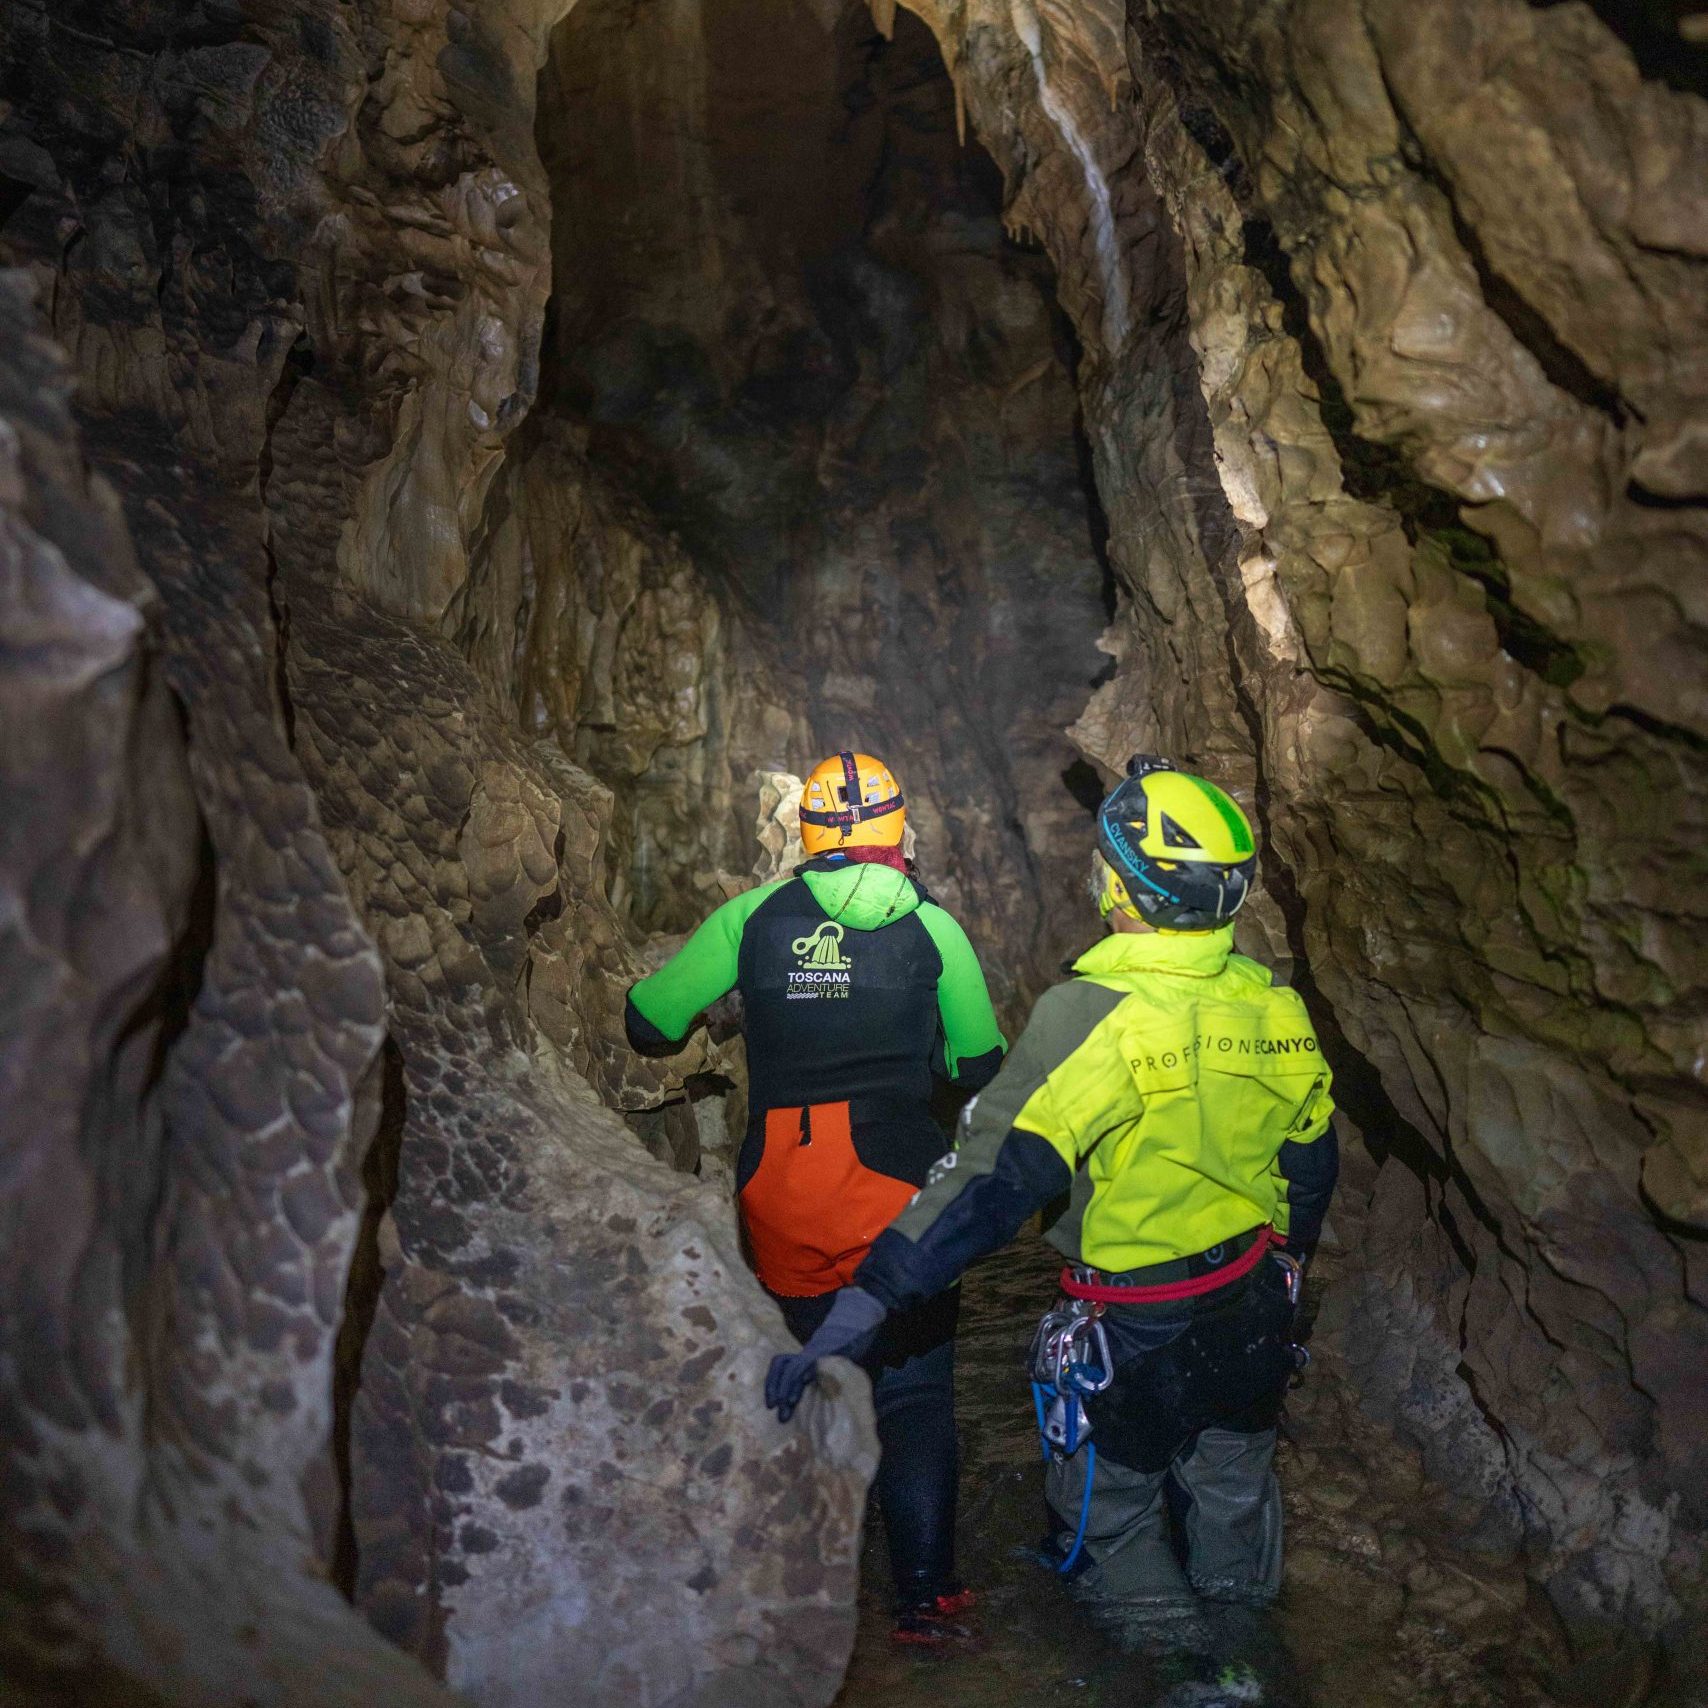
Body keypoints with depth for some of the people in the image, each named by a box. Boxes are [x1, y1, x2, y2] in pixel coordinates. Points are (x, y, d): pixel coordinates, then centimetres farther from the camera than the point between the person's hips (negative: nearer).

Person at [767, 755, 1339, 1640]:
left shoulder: (1094, 1014, -28)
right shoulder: (1275, 1008, -7)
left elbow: (999, 1176, -35)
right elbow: (1311, 1165, 5)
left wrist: (867, 1299, -36)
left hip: (1137, 1329, -6)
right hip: (1255, 1315, 6)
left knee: (1113, 1517, 19)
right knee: (1233, 1495, 27)